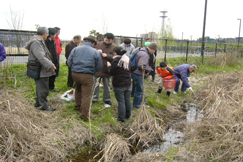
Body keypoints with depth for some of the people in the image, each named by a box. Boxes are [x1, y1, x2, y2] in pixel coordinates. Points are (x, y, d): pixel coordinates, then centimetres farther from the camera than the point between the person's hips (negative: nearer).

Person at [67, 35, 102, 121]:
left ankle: (78, 106, 42)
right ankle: (84, 115, 6)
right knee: (86, 96, 2)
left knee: (78, 89, 29)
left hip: (75, 74, 4)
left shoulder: (75, 49, 6)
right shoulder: (96, 52, 1)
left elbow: (69, 62, 8)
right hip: (87, 76, -4)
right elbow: (99, 67, 4)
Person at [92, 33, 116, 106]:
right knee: (95, 84, 10)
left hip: (107, 70, 0)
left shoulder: (114, 47, -3)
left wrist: (106, 55, -25)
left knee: (107, 85, 14)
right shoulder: (98, 44, 1)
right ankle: (94, 98, 26)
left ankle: (107, 99, 30)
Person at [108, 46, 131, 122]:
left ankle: (121, 118, 6)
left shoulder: (116, 61, -15)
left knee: (121, 101, 0)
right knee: (127, 100, 16)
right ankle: (128, 115, 30)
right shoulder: (128, 59, 7)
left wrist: (109, 67, 6)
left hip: (118, 85, -6)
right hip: (128, 84, 6)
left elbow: (111, 73, -11)